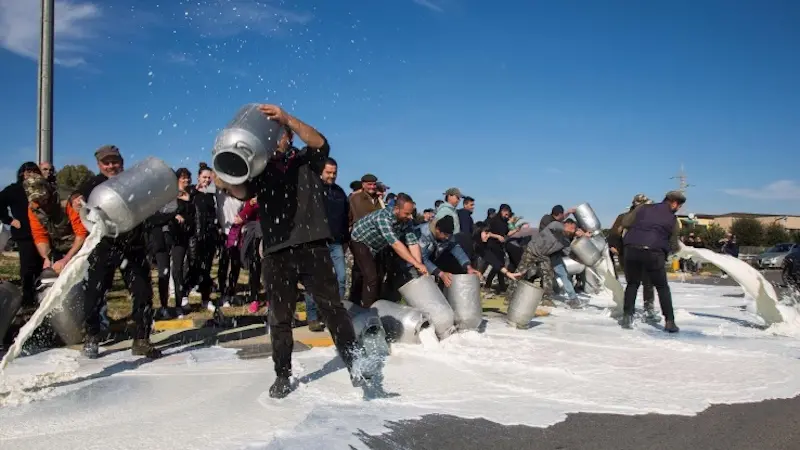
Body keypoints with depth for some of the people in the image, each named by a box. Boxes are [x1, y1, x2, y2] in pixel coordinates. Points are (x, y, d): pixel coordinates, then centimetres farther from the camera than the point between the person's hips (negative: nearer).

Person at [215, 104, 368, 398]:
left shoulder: (307, 162, 11)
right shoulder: (261, 170, 15)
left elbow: (320, 143, -10)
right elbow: (242, 192, -2)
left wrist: (285, 117, -23)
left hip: (312, 248, -2)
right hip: (276, 253, 3)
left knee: (333, 308, -2)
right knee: (279, 318, 8)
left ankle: (355, 364, 1)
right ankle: (282, 376, 19)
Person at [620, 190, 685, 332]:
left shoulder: (644, 208, 10)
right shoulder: (673, 219, 7)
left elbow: (625, 223, 10)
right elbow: (673, 245, 10)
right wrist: (677, 248, 31)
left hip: (632, 250, 2)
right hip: (654, 253, -2)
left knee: (632, 283, 17)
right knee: (662, 287, 14)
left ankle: (627, 316, 8)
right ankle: (669, 321, 10)